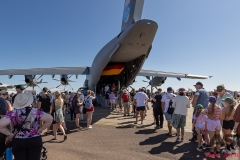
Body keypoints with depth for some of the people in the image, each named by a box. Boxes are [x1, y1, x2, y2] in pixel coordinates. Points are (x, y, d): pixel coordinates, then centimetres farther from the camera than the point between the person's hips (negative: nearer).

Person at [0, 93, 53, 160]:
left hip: (18, 143, 1)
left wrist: (10, 134, -4)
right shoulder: (36, 111, -8)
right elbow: (50, 118, -14)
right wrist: (41, 129, -3)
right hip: (35, 141, 0)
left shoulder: (12, 113, -7)